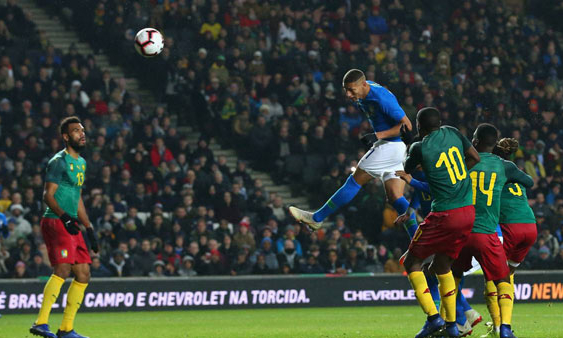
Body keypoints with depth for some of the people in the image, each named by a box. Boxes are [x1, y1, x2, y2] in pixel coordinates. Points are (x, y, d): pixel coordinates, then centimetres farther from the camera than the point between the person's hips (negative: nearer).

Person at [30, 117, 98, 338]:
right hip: (55, 222, -9)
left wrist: (89, 228, 26)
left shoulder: (81, 163, 21)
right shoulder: (59, 161, -7)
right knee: (63, 268, -23)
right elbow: (48, 195, -15)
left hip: (71, 225, 9)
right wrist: (64, 217, -29)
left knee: (83, 275, 5)